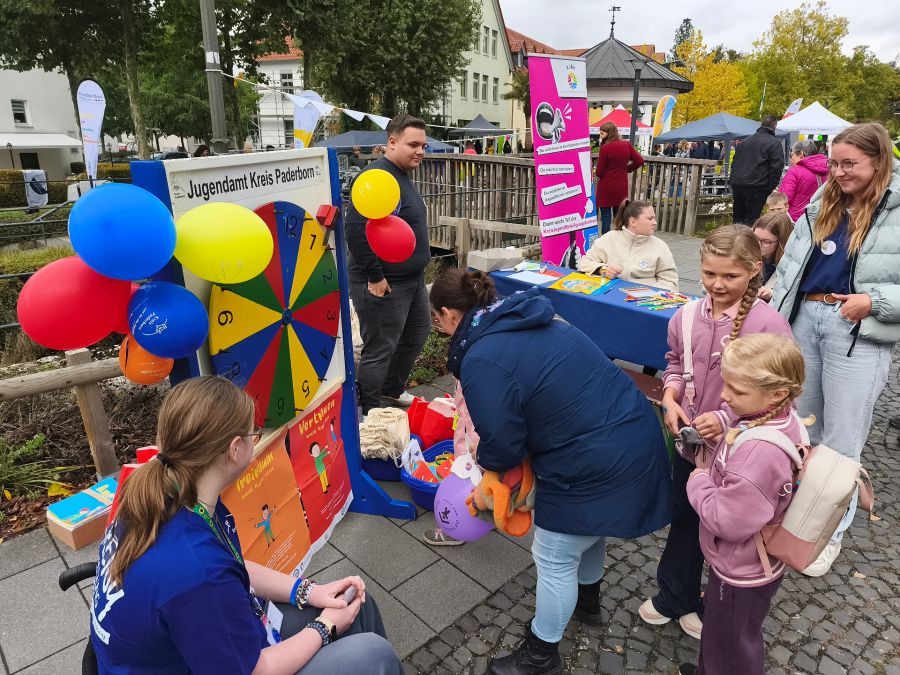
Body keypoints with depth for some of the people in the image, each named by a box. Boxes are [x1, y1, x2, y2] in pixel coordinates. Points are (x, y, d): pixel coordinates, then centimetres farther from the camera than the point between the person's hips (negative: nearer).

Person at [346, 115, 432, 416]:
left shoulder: (401, 175, 13)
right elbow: (356, 230, -30)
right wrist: (374, 277, -25)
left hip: (412, 279, 11)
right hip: (384, 285, -11)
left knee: (416, 335, 23)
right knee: (380, 349, -1)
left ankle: (393, 390, 42)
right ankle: (368, 414, 16)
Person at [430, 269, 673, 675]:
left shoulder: (481, 361, -20)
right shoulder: (525, 323, 7)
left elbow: (503, 447, -16)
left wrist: (485, 459, 7)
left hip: (596, 464, -9)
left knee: (555, 559, 13)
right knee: (588, 529, 32)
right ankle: (587, 601, 59)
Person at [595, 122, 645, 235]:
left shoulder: (605, 148, -15)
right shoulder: (626, 145, 1)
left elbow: (599, 172, -11)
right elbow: (640, 161, 5)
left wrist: (596, 173, 10)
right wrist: (626, 169, 14)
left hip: (606, 187, -5)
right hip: (621, 186, 5)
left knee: (605, 216, 2)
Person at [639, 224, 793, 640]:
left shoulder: (769, 324, -19)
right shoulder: (686, 316, -6)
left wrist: (727, 419, -22)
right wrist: (670, 396, -10)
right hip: (690, 445, 4)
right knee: (683, 521, 22)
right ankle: (673, 597, 45)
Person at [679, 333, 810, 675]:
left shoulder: (758, 453, -39)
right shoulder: (783, 419, -10)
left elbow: (728, 521, -32)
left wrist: (698, 481, -18)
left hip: (742, 573, -9)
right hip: (749, 562, 9)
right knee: (718, 626, 33)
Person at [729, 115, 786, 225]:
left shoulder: (745, 141, 20)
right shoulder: (775, 143, -1)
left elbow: (734, 163, 21)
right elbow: (776, 168, -10)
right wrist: (770, 188, -6)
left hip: (737, 184, 6)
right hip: (756, 187, -6)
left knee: (738, 219, 14)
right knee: (751, 220, -6)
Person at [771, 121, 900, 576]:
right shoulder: (823, 203, 10)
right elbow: (791, 262, 13)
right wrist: (775, 312, 8)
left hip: (858, 333, -5)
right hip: (803, 318, 5)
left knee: (841, 439, 4)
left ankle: (831, 530, 23)